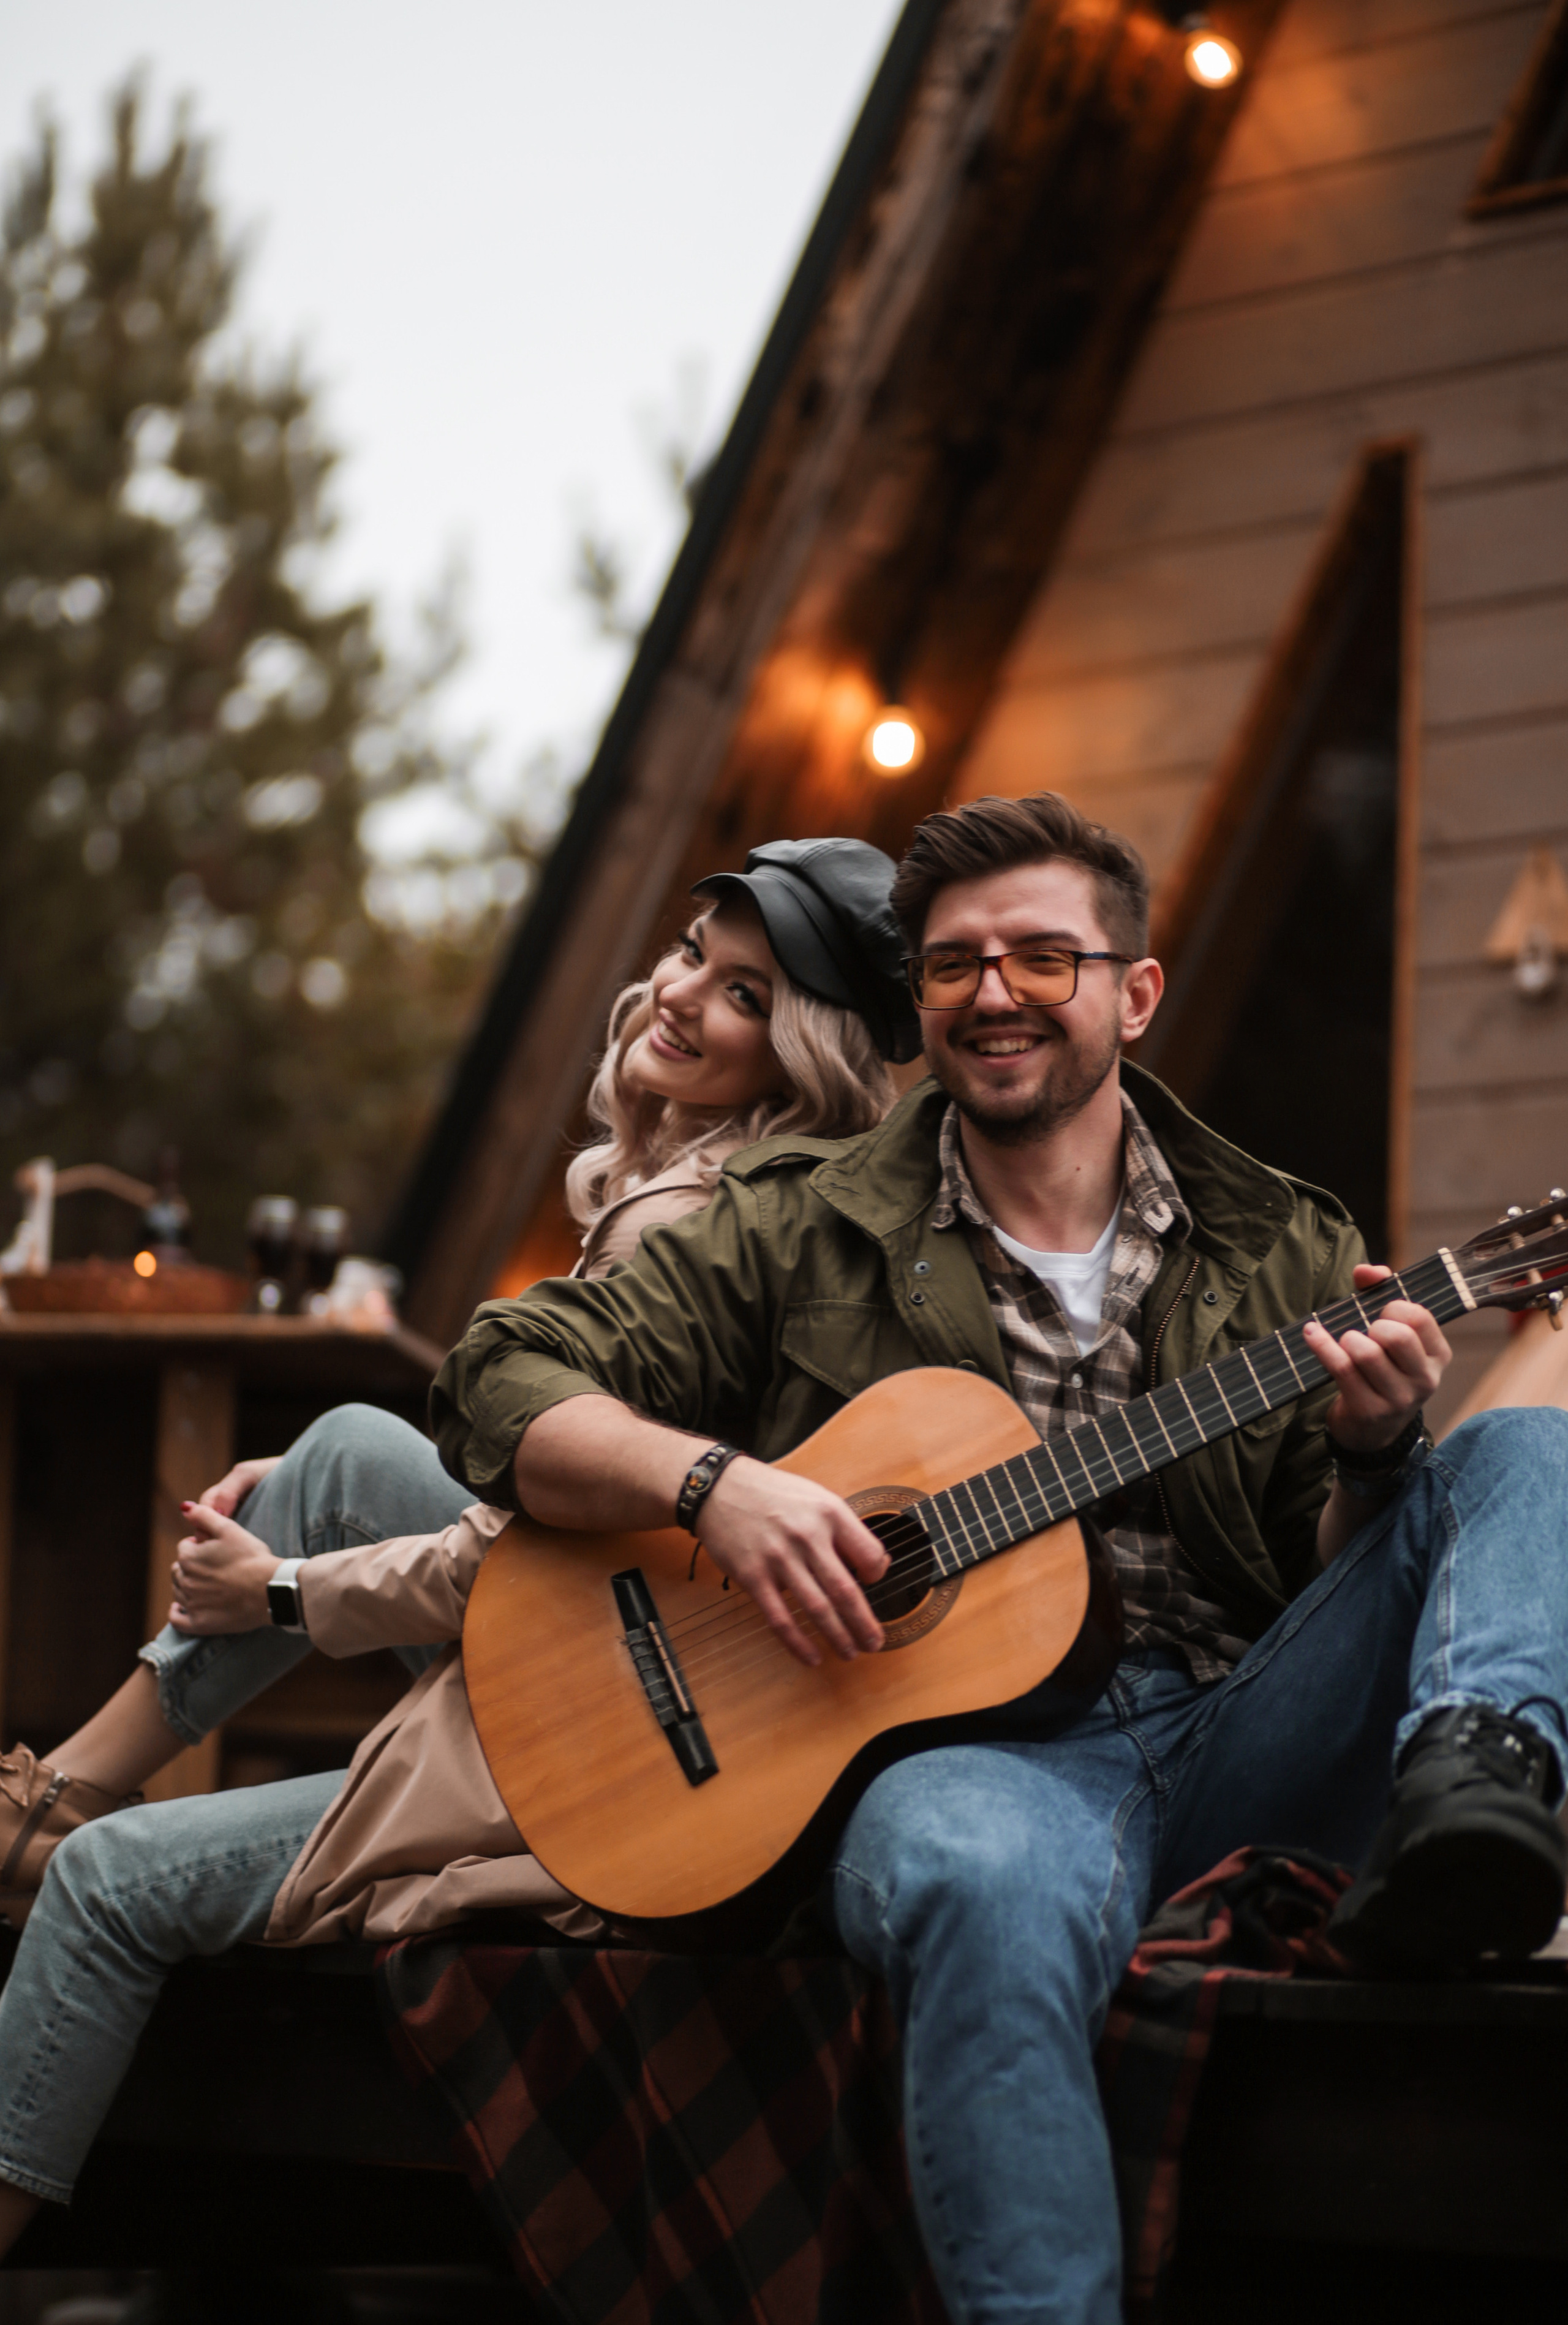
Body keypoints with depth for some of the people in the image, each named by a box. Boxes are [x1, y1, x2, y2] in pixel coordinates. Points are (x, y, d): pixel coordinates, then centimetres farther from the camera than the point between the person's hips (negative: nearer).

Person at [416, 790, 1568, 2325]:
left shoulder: (1282, 1254, 17)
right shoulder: (806, 1233, 11)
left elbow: (1334, 1575, 14)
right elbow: (505, 1388, 5)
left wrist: (1368, 1451, -10)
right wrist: (712, 1481, -13)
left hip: (1246, 1738, 3)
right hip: (979, 1738, -3)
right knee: (985, 1883, -40)